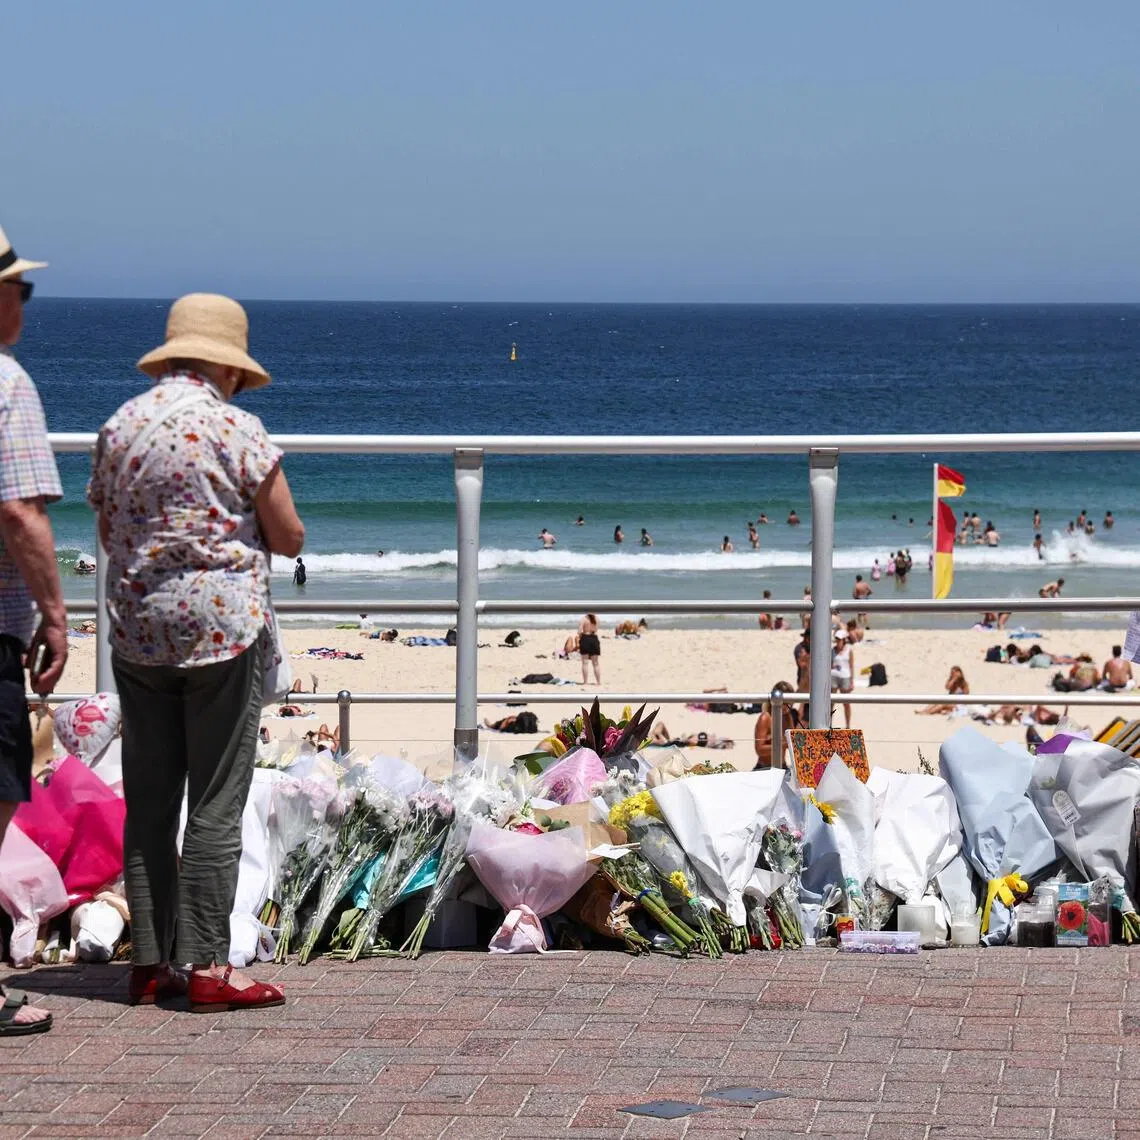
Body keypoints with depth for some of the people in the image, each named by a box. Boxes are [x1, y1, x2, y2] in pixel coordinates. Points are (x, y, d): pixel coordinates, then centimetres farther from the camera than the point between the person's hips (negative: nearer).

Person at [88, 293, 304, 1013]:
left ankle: (150, 961, 12)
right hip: (222, 629, -5)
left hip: (136, 631, 5)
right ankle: (207, 967, -3)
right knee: (216, 805, -2)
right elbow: (290, 537, -4)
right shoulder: (236, 429, -8)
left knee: (148, 804, 9)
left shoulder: (119, 428, 7)